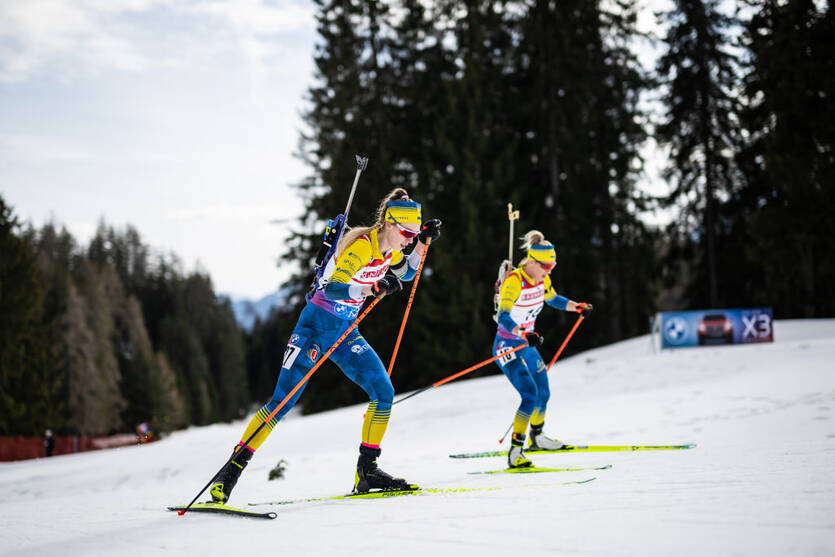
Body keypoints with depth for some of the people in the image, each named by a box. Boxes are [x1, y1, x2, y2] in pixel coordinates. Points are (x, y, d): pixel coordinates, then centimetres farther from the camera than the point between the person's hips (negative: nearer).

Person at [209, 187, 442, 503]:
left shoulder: (389, 250, 3)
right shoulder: (361, 245, -22)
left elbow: (407, 273, 24)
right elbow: (331, 289, -29)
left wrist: (424, 243, 9)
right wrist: (372, 288, -39)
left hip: (346, 333, 7)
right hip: (316, 325, -7)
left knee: (384, 393, -6)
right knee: (282, 402, -9)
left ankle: (366, 471, 4)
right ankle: (233, 468, -1)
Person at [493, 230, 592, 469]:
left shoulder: (542, 279, 0)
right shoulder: (514, 281, -25)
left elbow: (552, 299, 22)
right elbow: (503, 317, -36)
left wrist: (577, 307, 11)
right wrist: (524, 334, -51)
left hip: (527, 345, 8)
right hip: (507, 347, -8)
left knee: (544, 394, 19)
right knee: (530, 395, -22)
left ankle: (537, 437, 46)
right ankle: (515, 453, -19)